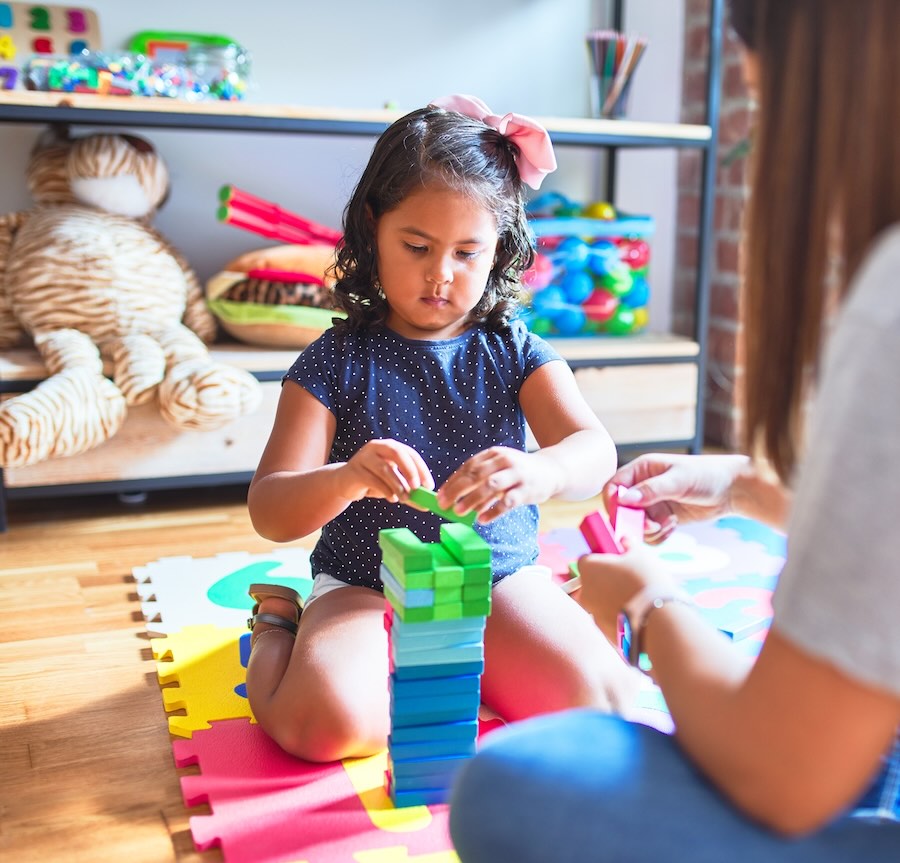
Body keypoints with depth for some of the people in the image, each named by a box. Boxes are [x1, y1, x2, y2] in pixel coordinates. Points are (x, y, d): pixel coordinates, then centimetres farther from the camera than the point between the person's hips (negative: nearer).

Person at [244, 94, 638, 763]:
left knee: (599, 696, -19)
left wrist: (542, 472, -39)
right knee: (328, 721, -27)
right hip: (365, 587, -1)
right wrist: (344, 480, -34)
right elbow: (269, 512, -11)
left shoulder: (514, 351, 2)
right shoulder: (337, 361, -4)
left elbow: (596, 452, -14)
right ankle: (279, 628, 7)